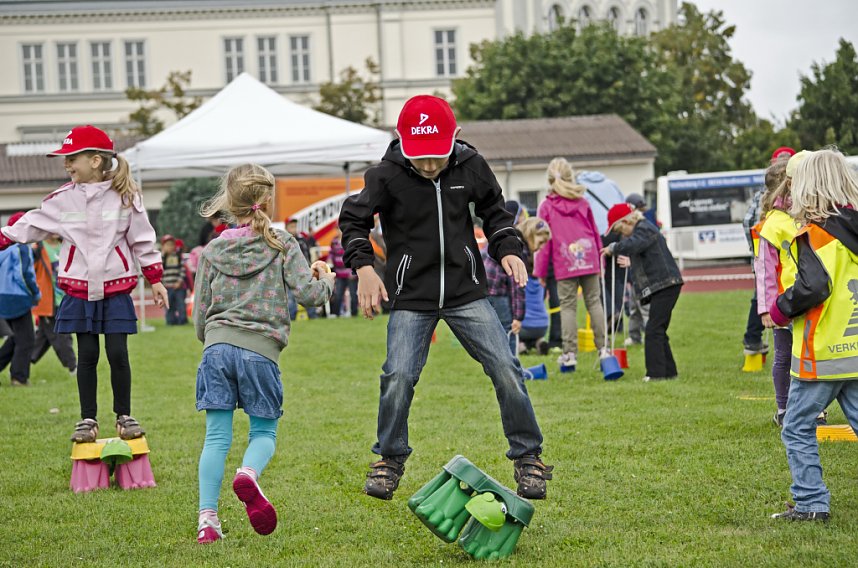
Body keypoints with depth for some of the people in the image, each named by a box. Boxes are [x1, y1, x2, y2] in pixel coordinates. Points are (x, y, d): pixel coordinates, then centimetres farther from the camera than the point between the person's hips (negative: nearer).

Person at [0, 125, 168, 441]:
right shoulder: (63, 198, 3)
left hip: (116, 287, -2)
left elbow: (142, 240, 3)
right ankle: (88, 419, 12)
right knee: (87, 355, 4)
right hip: (79, 289, 2)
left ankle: (124, 416, 12)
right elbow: (33, 225, 12)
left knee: (118, 353, -3)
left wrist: (155, 279, 3)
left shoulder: (125, 197, -3)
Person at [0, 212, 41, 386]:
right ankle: (19, 377, -2)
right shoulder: (22, 248, -13)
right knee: (25, 339, 0)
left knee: (17, 336, 22)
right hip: (18, 299, -8)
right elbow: (24, 274, -20)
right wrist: (36, 294, -7)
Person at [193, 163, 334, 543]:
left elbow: (200, 317, 12)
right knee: (264, 431, 11)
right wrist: (326, 280, 19)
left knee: (216, 436, 3)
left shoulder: (213, 250, 12)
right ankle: (248, 474, -23)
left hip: (217, 345, 2)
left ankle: (207, 517, -8)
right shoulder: (282, 244, 4)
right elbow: (309, 294, -3)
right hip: (260, 351, -2)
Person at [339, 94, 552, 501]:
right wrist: (364, 268, -14)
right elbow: (353, 219, 0)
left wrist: (507, 250, -5)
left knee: (506, 371, -7)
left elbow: (494, 211, 12)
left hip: (466, 293, 2)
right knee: (398, 378, -15)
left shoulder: (470, 166, -5)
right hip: (411, 298, -2)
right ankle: (390, 460, 8)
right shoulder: (387, 175, -12)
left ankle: (527, 456, 10)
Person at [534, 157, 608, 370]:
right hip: (589, 262, 2)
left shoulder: (546, 206, -1)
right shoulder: (582, 203, 7)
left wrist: (540, 271, 4)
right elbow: (595, 233, 12)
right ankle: (602, 347, 8)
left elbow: (544, 241, -1)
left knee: (568, 306, 2)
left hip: (564, 265, -2)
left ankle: (570, 353, 0)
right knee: (594, 302, 8)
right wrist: (600, 262, 21)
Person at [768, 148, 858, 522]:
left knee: (798, 428, 5)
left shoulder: (816, 234, -15)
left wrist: (781, 309, -9)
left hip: (821, 352, -6)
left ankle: (811, 502, 5)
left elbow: (813, 286, -25)